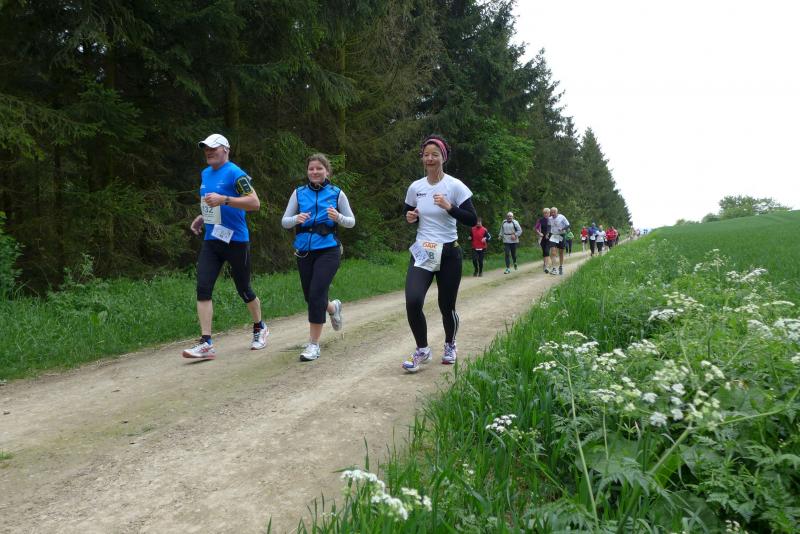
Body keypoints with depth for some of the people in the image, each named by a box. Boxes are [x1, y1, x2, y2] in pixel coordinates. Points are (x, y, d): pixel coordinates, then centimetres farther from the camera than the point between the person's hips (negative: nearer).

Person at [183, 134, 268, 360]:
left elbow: (255, 203, -20)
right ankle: (206, 344, -6)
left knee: (243, 289, 7)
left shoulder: (234, 173, -12)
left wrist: (224, 199, -28)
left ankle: (260, 328, 32)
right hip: (211, 240, 7)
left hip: (236, 241, -7)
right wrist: (202, 217, 12)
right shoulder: (205, 174, 14)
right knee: (203, 289, -7)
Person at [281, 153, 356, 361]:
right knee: (310, 297, 11)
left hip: (328, 250, -3)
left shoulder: (336, 193, 0)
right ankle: (333, 307, 46)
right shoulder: (299, 193, 6)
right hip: (304, 251, 4)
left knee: (316, 294, -15)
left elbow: (351, 221, 6)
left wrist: (338, 217, -16)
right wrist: (296, 219, -17)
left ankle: (314, 344, -2)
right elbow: (284, 221, 5)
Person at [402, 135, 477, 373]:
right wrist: (410, 217, -4)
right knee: (412, 301, -17)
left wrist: (449, 207, -24)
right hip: (422, 252, 2)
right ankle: (422, 350, 4)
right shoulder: (415, 187, 5)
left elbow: (472, 220, -11)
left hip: (449, 253, -2)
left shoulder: (455, 186, -6)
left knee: (446, 306, 5)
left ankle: (450, 345, 35)